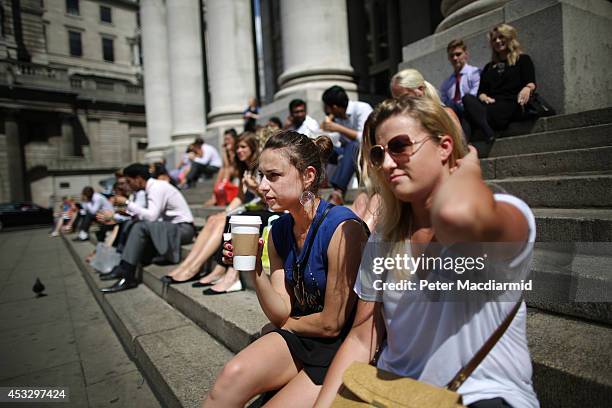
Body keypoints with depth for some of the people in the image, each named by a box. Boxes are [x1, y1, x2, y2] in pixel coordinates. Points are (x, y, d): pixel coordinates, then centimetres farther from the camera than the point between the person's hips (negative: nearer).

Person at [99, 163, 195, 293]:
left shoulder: (157, 187, -14)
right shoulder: (154, 187, 12)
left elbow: (151, 216, -25)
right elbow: (152, 216, 11)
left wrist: (127, 203, -16)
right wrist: (130, 213, 2)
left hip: (183, 228, -10)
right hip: (172, 227, 10)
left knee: (141, 227, -25)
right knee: (131, 226, 3)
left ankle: (127, 275, -19)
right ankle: (124, 269, -3)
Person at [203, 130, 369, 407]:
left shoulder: (343, 227, -22)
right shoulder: (279, 230, 0)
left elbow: (331, 324, -15)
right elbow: (280, 315, 0)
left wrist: (289, 323, 2)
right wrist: (254, 269, -15)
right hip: (298, 341, 5)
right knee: (233, 375, -20)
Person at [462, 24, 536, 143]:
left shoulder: (523, 59, 19)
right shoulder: (489, 67, 31)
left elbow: (531, 82, 3)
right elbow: (481, 91, 18)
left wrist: (527, 88, -22)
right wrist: (484, 97, -7)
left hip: (512, 105, -3)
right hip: (491, 105, 3)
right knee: (468, 98, -31)